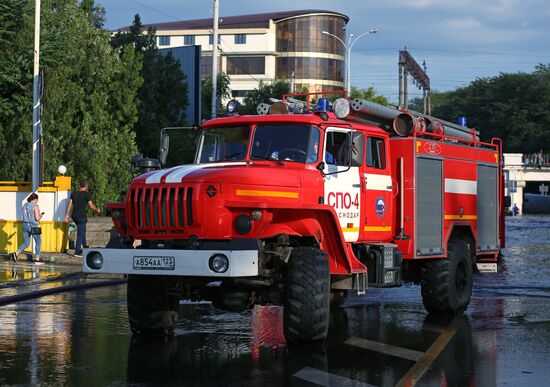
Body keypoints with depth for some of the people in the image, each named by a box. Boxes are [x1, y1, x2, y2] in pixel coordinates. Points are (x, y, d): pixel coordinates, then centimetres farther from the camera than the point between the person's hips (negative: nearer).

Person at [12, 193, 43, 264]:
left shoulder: (25, 205, 10)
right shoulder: (35, 206, -13)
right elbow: (37, 218, -20)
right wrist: (40, 216, 3)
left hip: (25, 225, 6)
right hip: (33, 227, -6)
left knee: (26, 244, 11)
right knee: (38, 242, 12)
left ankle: (16, 253, -12)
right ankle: (37, 259, 12)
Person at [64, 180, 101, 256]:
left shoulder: (74, 194, 8)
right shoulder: (86, 194, -9)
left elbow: (69, 205, 5)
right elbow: (91, 206, -9)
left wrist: (67, 214, 7)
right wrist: (97, 210, 9)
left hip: (74, 216, 7)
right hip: (81, 216, -7)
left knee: (82, 230, 26)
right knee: (80, 234, -1)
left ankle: (85, 246, 33)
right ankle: (77, 251, -2)